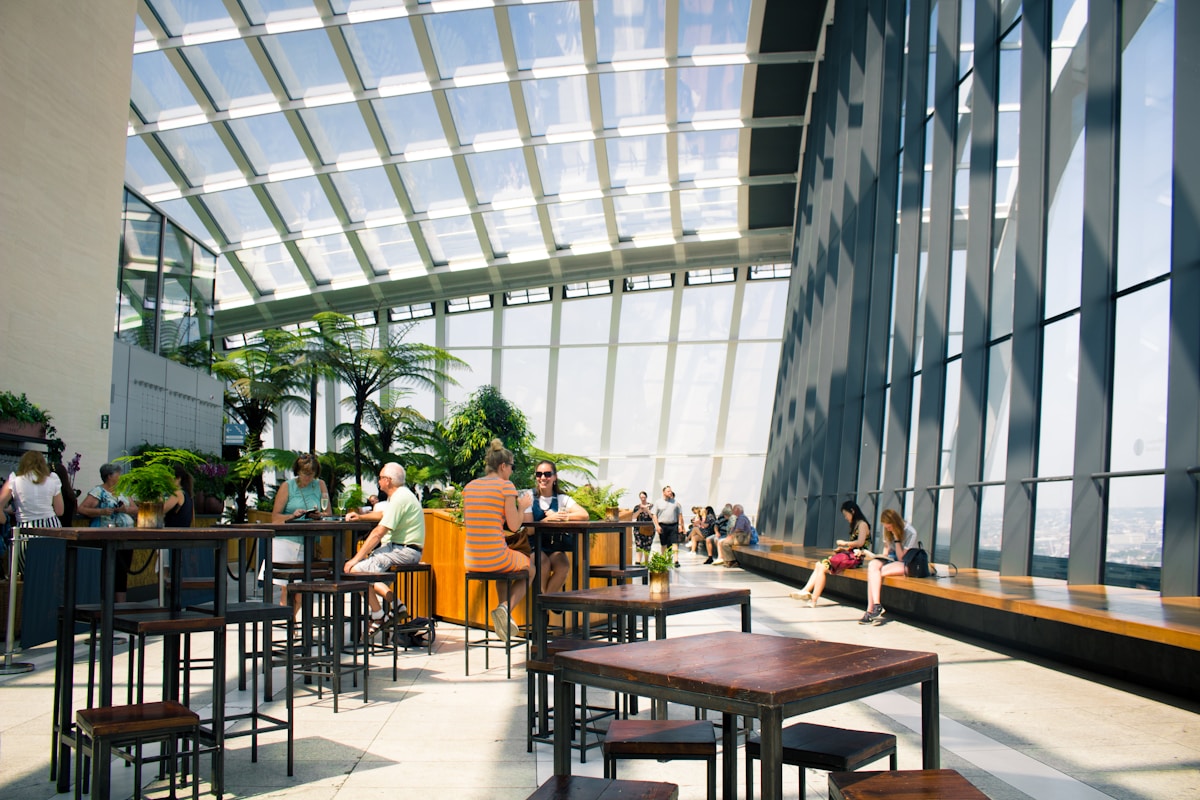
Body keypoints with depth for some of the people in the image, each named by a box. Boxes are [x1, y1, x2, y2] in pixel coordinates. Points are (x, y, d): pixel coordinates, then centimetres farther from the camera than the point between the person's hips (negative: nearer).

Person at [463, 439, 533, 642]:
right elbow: (514, 525, -9)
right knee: (529, 569, 27)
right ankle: (505, 609, 3)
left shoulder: (469, 487, 8)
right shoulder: (506, 485, -8)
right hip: (495, 557, -6)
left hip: (470, 561, 6)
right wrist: (523, 506, 10)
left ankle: (505, 618, 30)